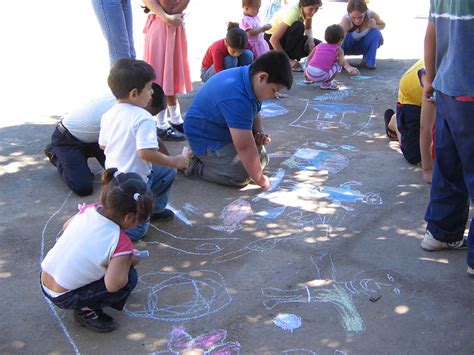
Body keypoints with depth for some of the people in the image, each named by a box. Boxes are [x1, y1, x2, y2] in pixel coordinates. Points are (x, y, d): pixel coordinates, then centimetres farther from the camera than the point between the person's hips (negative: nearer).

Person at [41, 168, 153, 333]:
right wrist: (129, 261, -6)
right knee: (129, 277, -3)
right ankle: (86, 310, 1)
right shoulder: (121, 244, -25)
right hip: (63, 298, -7)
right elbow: (113, 285, -25)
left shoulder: (88, 209, -7)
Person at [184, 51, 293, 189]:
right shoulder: (236, 99, -36)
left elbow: (255, 115, 13)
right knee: (241, 175, -23)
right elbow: (245, 148, -32)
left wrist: (259, 132, -8)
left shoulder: (249, 75, -5)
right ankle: (193, 165, -4)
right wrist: (260, 180, -22)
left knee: (262, 159, 8)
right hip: (207, 138, -10)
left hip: (223, 129, 10)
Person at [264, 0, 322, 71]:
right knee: (298, 26, -34)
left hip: (289, 38, 7)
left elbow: (308, 29, 3)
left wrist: (310, 39, -20)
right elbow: (273, 39, -33)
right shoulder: (292, 12, -32)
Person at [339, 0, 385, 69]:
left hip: (362, 46, 3)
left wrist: (375, 26, -28)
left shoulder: (372, 15, -25)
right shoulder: (346, 19, -36)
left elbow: (382, 25, -2)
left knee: (376, 33, -26)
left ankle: (368, 61, -10)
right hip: (348, 46, -3)